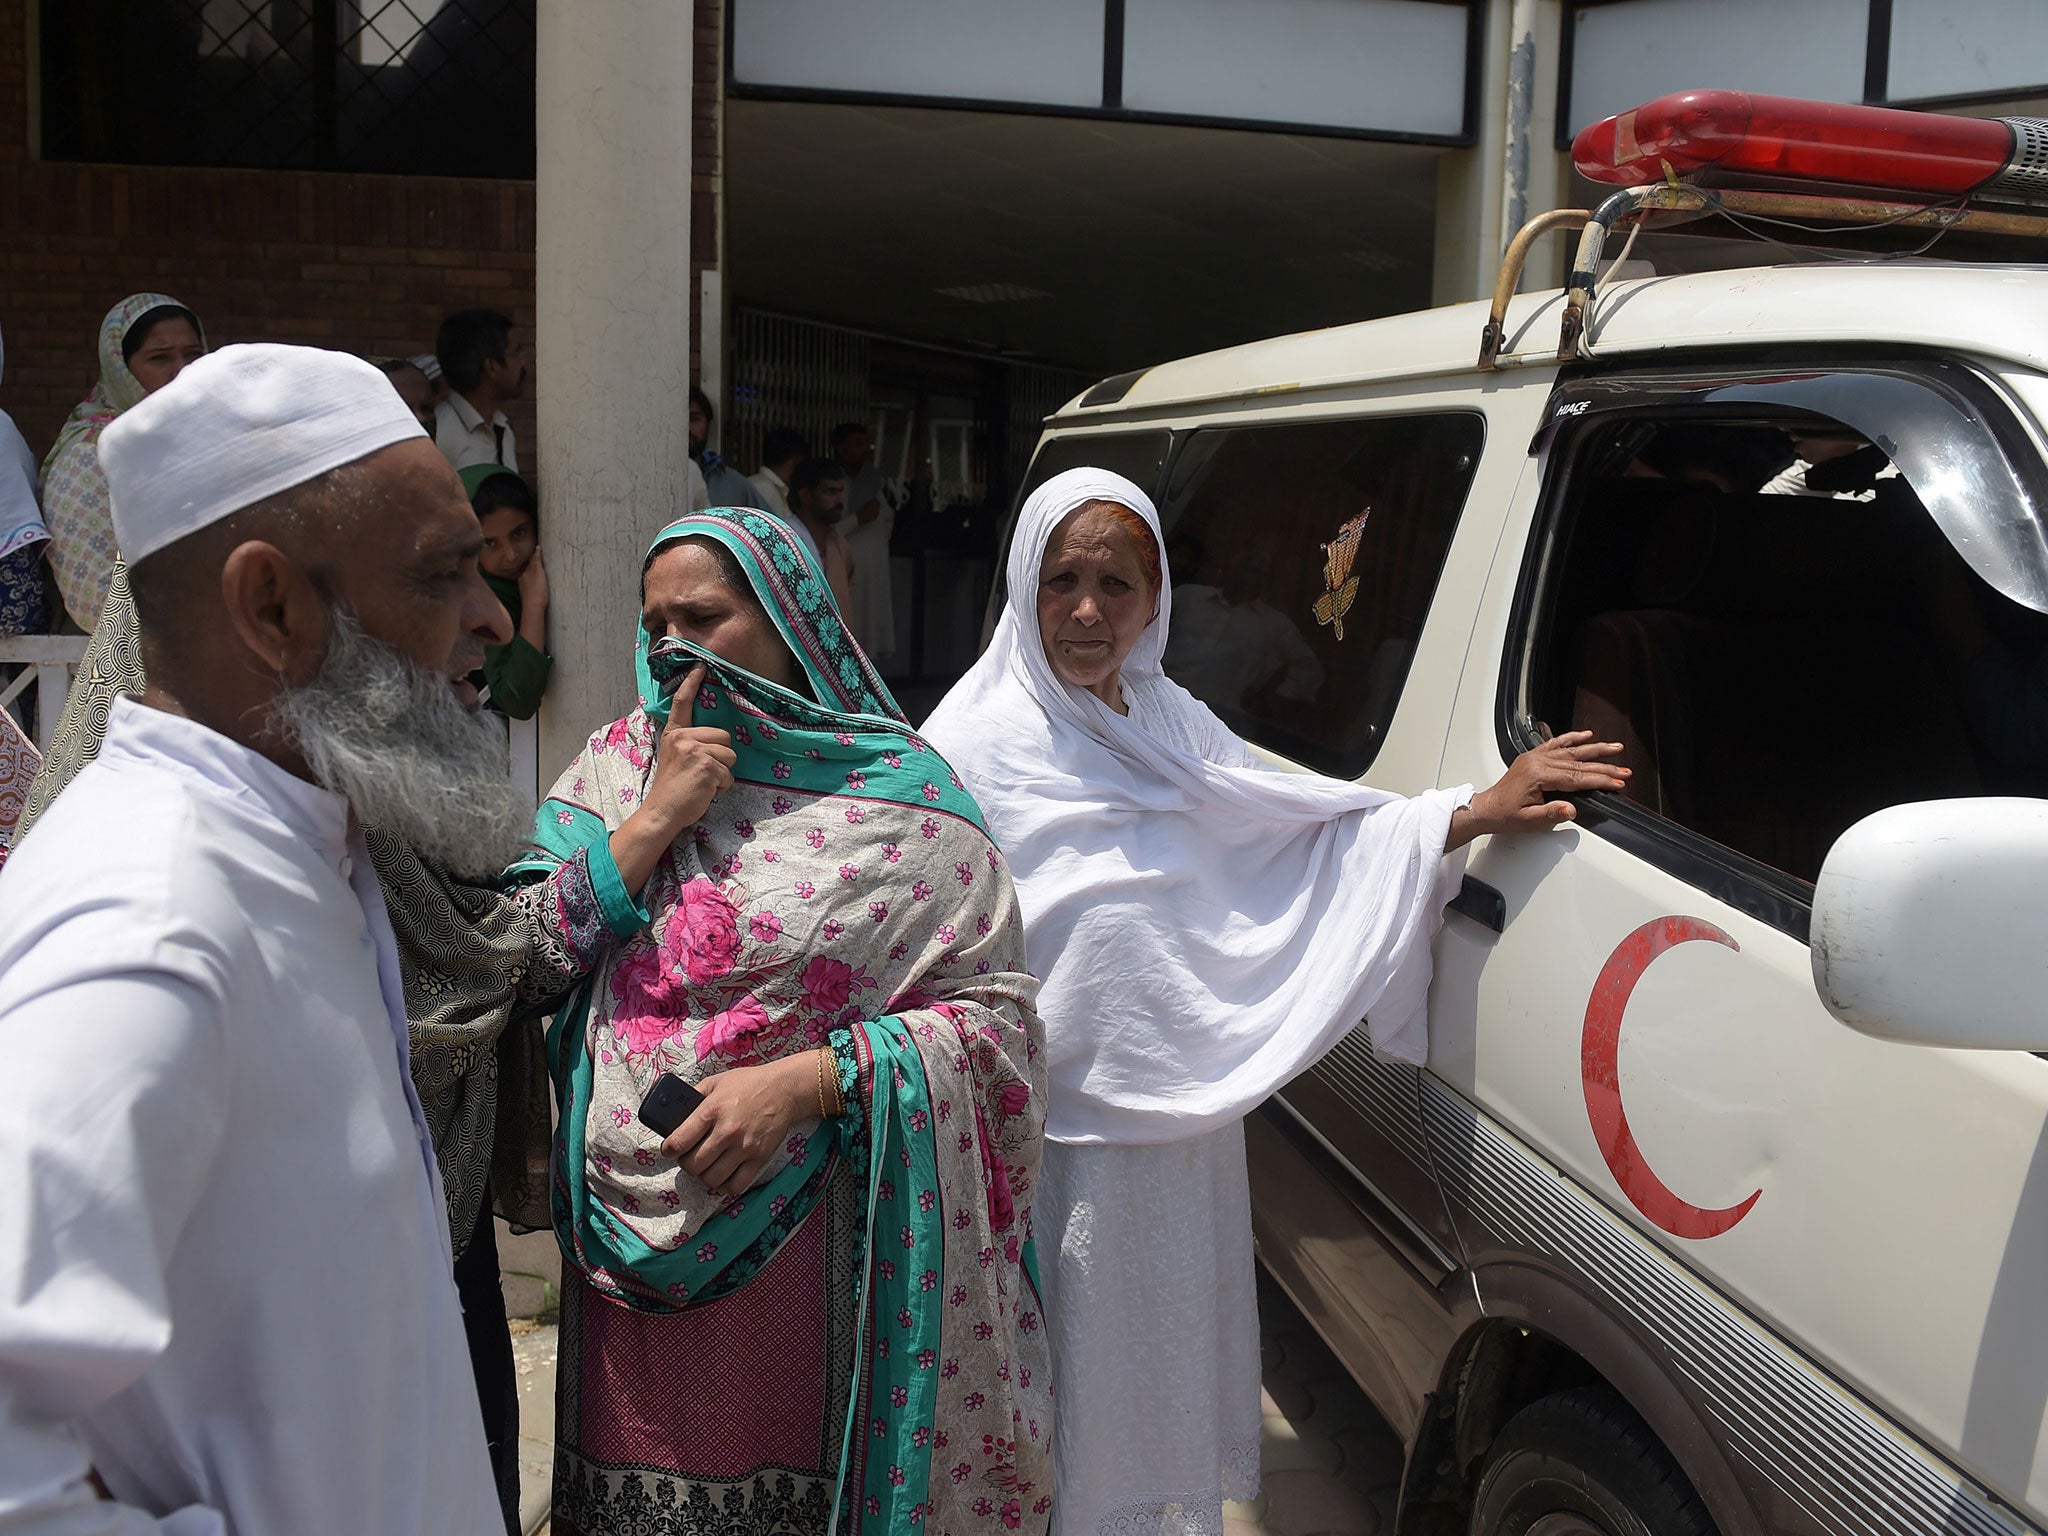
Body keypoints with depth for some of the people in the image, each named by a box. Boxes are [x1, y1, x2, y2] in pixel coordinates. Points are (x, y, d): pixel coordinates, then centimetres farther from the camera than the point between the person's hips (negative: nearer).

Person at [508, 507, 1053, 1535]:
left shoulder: (900, 793, -7)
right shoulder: (618, 765, 5)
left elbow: (996, 1009, -11)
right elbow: (521, 960, -4)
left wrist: (809, 1079, -21)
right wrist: (654, 821, -12)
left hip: (806, 1246, -3)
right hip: (630, 1242, 4)